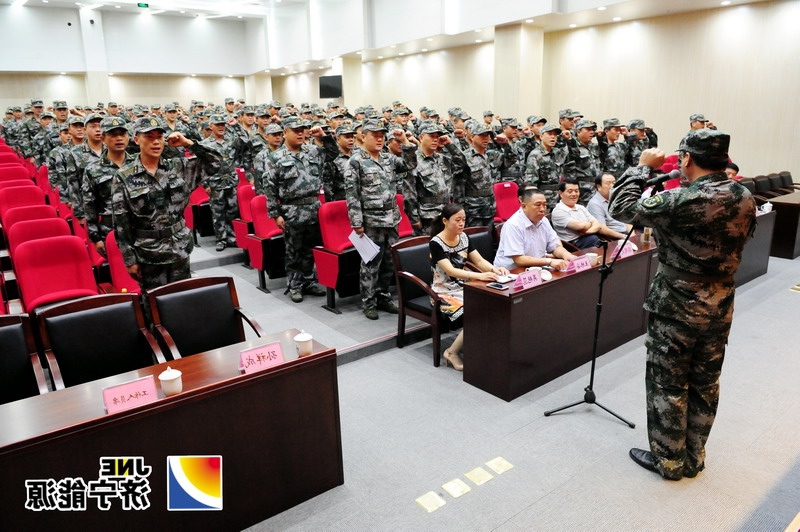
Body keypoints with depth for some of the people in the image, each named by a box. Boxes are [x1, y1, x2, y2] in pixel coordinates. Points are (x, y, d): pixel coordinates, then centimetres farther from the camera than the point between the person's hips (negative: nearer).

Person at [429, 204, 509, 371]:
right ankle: (452, 352, -7)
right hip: (445, 293, -6)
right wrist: (479, 276, -39)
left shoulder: (463, 237, 7)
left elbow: (479, 261, 3)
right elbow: (450, 271, -26)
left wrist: (494, 269, -20)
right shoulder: (436, 243, -15)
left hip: (464, 287, 6)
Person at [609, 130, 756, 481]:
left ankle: (669, 461, 25)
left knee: (668, 386, 9)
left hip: (676, 310, -7)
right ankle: (694, 458, 35)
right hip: (720, 308, 7)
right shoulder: (745, 199, -1)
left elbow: (621, 207, -17)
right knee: (705, 385, 18)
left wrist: (643, 166, -5)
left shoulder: (682, 201, -25)